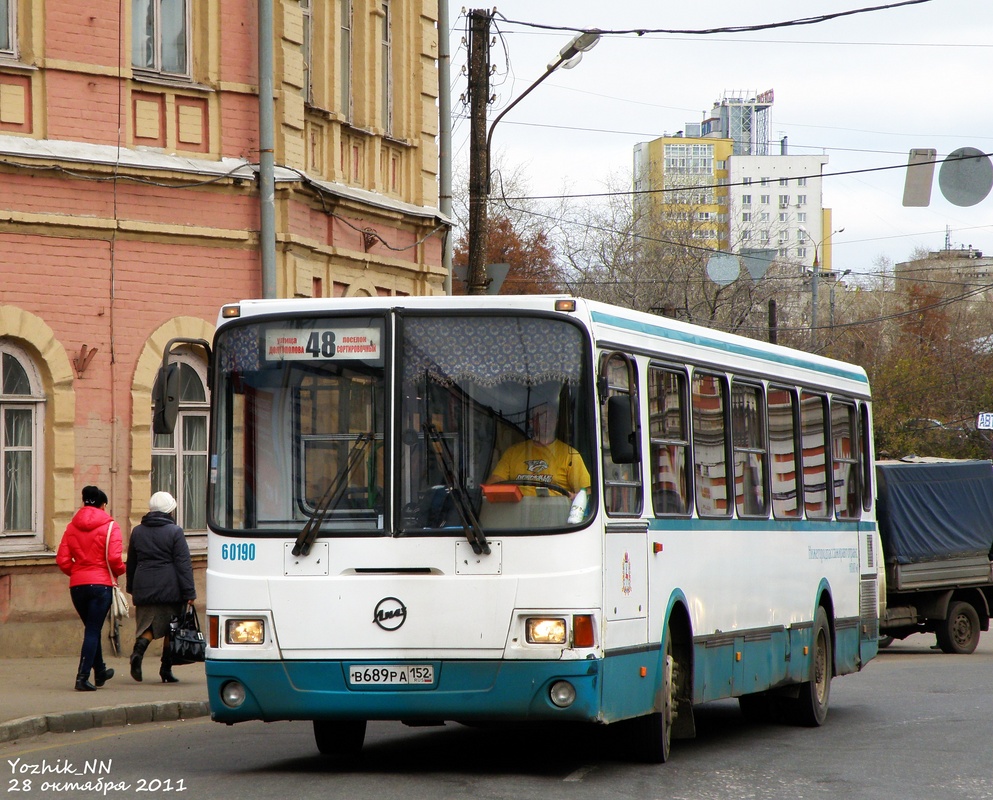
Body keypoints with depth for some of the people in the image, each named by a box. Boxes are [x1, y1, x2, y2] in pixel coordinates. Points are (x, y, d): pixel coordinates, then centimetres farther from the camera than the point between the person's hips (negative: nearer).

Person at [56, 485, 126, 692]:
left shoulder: (72, 527, 7)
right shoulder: (110, 527, -5)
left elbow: (62, 560, 1)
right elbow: (114, 558, -15)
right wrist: (119, 571, 5)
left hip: (77, 585, 5)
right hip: (101, 584, -5)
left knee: (92, 629, 20)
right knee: (93, 631, -3)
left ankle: (100, 672, 33)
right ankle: (83, 677, -12)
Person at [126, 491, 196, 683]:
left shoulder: (137, 532, 9)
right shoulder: (175, 532, -5)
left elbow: (131, 564, 18)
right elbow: (183, 564, -9)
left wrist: (132, 588, 29)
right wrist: (189, 593, -8)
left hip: (144, 588, 4)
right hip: (170, 589, -4)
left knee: (146, 625, 10)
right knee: (171, 628, 7)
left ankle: (138, 650, -20)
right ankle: (166, 669, 6)